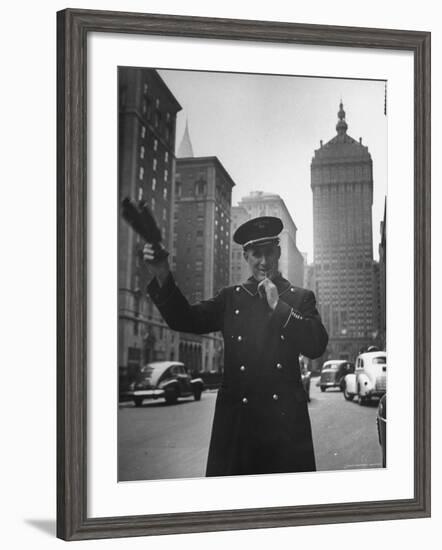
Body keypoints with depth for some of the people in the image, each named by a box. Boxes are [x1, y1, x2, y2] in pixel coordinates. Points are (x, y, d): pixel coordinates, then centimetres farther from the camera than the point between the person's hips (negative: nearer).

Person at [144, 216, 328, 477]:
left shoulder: (300, 298, 9)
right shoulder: (231, 298, 13)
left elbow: (316, 346, -3)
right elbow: (185, 320, 5)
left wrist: (279, 306, -7)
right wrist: (162, 276, -9)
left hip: (286, 418, -1)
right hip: (237, 419, 1)